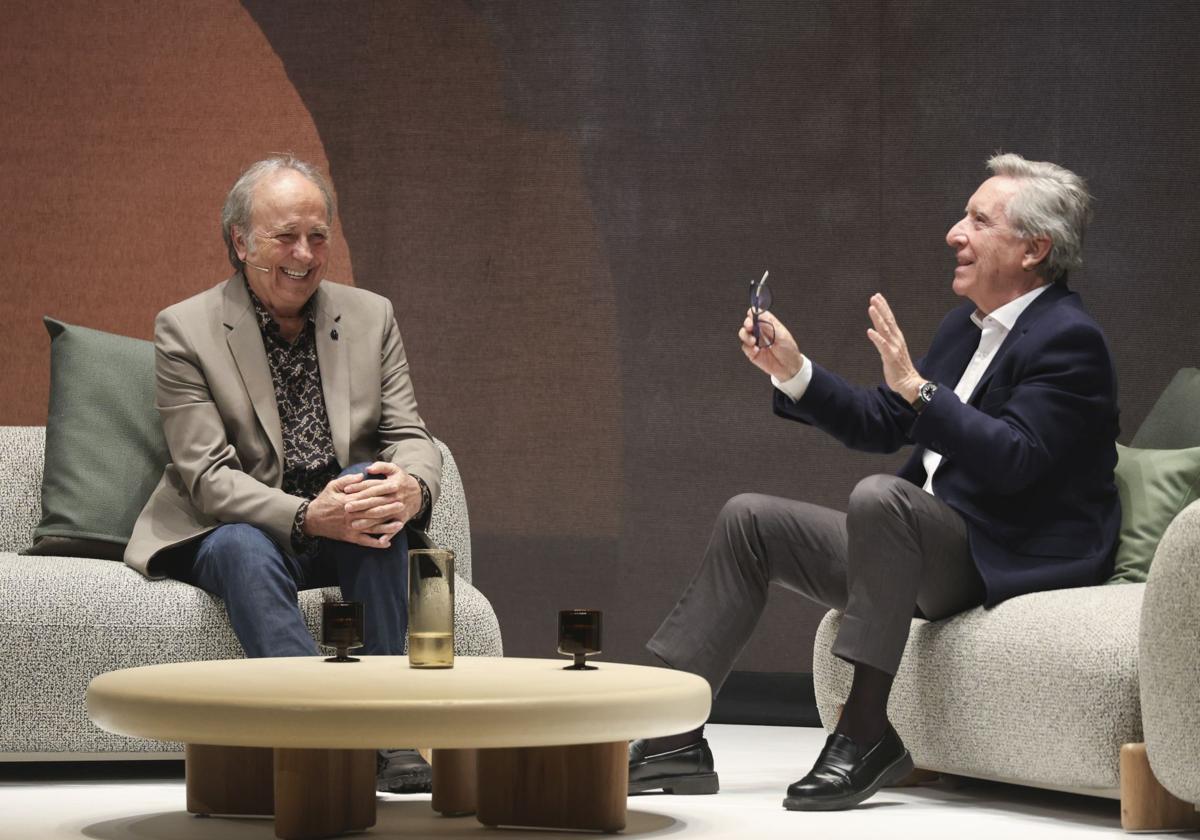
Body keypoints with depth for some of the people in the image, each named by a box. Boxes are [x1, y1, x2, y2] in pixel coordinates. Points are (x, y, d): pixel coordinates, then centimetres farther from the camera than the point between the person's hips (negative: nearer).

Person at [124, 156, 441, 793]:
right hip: (234, 530, -3)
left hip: (345, 536, 3)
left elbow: (409, 436, 1)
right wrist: (307, 517, -32)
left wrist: (413, 488, -26)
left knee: (379, 489, -30)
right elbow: (208, 477, -14)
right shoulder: (185, 330, -6)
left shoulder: (370, 317, 6)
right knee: (243, 548, -36)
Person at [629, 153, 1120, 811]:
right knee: (749, 520, 6)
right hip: (929, 548, 10)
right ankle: (670, 739, 0)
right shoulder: (970, 323, 15)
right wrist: (792, 370, 6)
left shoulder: (1068, 340, -14)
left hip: (1009, 561, -10)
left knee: (880, 497, -36)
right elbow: (880, 428, 17)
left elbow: (1012, 460, -27)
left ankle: (866, 733, -31)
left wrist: (916, 387, -31)